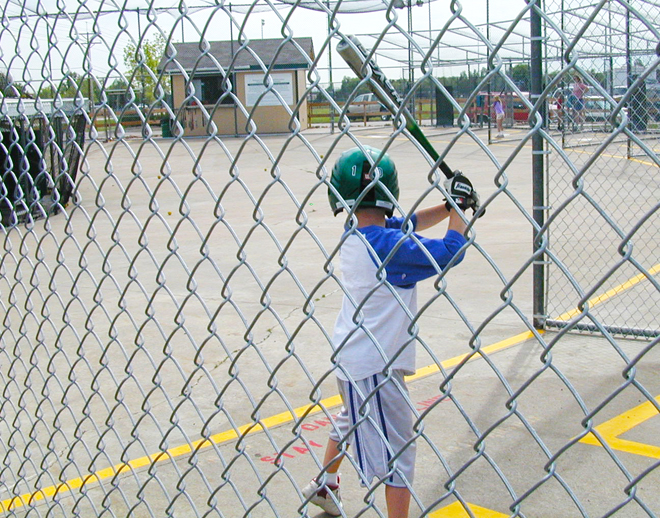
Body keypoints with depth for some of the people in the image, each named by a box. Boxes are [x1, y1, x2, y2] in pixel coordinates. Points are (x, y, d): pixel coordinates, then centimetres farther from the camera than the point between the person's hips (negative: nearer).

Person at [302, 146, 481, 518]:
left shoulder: (354, 235, 0)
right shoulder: (387, 245, -25)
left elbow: (406, 224, 11)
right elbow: (451, 251, -27)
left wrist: (449, 207, 1)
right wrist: (459, 208, -12)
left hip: (349, 354, 9)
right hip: (375, 364, -9)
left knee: (351, 419, 32)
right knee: (398, 450, -1)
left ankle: (325, 486, 50)